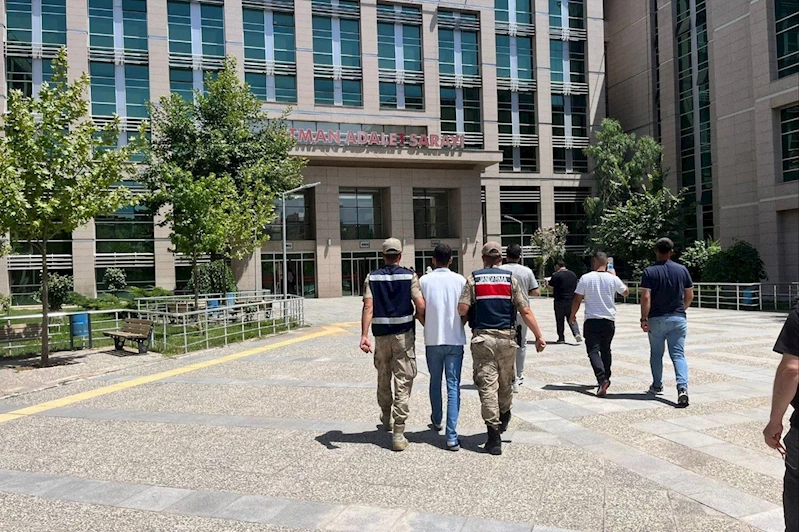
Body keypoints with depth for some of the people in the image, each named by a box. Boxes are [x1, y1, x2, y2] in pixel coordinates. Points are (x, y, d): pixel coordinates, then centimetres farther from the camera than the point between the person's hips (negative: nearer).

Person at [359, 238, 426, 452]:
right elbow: (421, 307, -10)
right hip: (404, 334, -2)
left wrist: (364, 335, -13)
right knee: (403, 383, -1)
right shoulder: (409, 276, -3)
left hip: (381, 335, 3)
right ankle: (398, 434, -4)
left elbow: (368, 307, -8)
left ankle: (386, 418, 42)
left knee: (383, 379, 21)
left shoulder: (372, 277, 2)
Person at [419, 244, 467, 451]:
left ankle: (437, 420, 39)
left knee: (435, 382, 19)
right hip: (455, 339, -1)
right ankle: (451, 436, -6)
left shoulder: (424, 281, -3)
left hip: (432, 339, 1)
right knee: (453, 385, 0)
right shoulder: (460, 280, -2)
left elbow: (420, 311, -2)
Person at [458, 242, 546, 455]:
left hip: (482, 338, -2)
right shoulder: (510, 279, 4)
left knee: (487, 385, -1)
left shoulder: (473, 279, 1)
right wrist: (539, 336, 3)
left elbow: (462, 309, -9)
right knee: (506, 382, 20)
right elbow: (525, 311, -1)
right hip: (506, 337, 2)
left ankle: (494, 434, -3)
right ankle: (503, 419, 41)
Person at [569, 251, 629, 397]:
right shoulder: (613, 279, -2)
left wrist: (573, 315, 10)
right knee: (606, 349, 19)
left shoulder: (585, 278, -7)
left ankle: (602, 379, -23)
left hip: (591, 321, -3)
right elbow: (626, 292, 18)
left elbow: (577, 299, -4)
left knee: (593, 350, -4)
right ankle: (606, 379, 29)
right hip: (609, 321, 3)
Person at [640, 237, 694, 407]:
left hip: (656, 319, -2)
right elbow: (689, 296, 7)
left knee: (656, 354, 15)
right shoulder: (682, 270, 2)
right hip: (678, 319, 2)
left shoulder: (649, 272, -8)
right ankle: (682, 388, -17)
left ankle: (657, 385, 30)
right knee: (678, 355, 0)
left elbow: (645, 298, -15)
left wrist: (644, 319, -10)